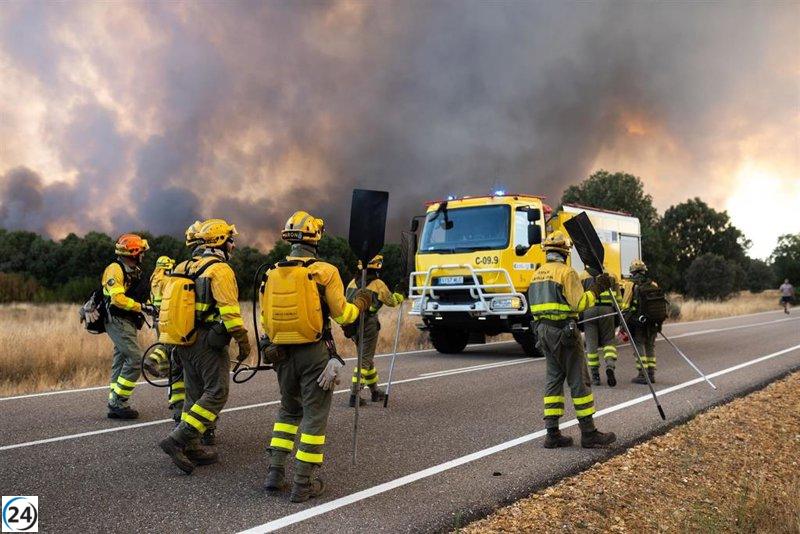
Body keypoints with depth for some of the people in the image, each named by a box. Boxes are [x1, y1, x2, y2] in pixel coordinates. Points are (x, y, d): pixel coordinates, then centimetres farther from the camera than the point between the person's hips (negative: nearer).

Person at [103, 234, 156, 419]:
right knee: (135, 360, -14)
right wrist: (141, 306, -21)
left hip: (128, 323, 10)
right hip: (118, 322, -10)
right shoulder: (115, 269, -12)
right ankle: (118, 403, -9)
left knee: (121, 362, 10)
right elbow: (117, 298, -22)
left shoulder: (132, 271, 18)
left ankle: (115, 405, 15)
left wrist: (149, 307, 4)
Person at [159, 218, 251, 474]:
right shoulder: (220, 270, -12)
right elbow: (229, 309, -19)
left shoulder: (186, 266, 13)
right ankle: (177, 439, -13)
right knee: (216, 393, -5)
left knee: (195, 393, 14)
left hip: (185, 341, 9)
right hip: (209, 341, -9)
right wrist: (243, 340, -15)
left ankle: (191, 448, 16)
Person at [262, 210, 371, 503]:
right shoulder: (326, 271, -10)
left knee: (289, 411, 21)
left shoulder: (272, 274, 4)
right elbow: (342, 315, -5)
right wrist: (360, 302, 14)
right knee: (315, 416, 5)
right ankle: (303, 484, 8)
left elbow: (265, 320, 9)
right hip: (314, 353, -5)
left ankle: (275, 472, 17)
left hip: (283, 354, 5)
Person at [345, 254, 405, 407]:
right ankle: (355, 394, -9)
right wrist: (399, 297, 28)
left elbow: (347, 302, 13)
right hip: (369, 326, -6)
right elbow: (391, 301, 7)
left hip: (352, 326, 6)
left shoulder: (352, 283, 8)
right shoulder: (378, 284, -7)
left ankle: (375, 391, 30)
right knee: (365, 360, -1)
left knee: (367, 357, 19)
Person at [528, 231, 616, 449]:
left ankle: (552, 434, 8)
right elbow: (579, 303, -16)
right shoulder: (566, 272, -10)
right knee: (579, 381, -2)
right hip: (563, 331, -8)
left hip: (543, 331, 8)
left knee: (554, 379, 10)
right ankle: (589, 433, 2)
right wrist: (596, 288, -6)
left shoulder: (537, 274, 15)